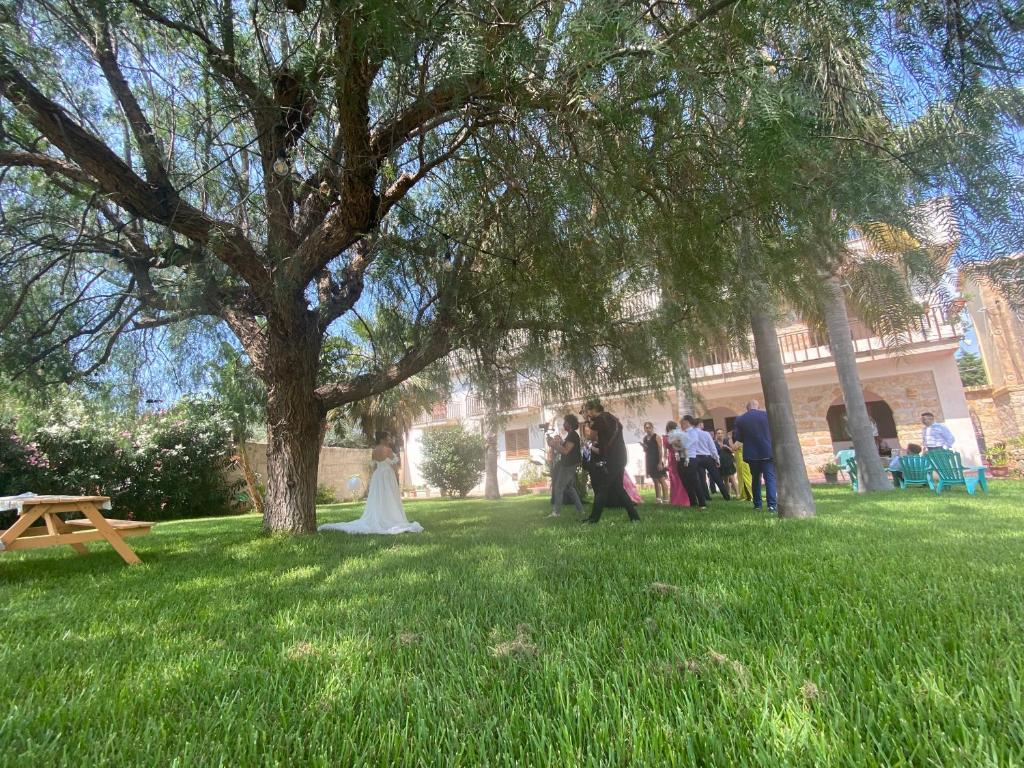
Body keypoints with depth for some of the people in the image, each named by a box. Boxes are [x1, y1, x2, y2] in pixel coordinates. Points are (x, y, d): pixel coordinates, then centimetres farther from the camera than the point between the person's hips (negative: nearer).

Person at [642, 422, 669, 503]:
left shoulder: (656, 437, -7)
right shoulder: (645, 438, 10)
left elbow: (661, 451, -12)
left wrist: (660, 463, -17)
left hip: (657, 462, -6)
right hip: (649, 462, 6)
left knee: (662, 480, -6)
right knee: (655, 481, 10)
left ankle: (665, 499, -6)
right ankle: (658, 499, 15)